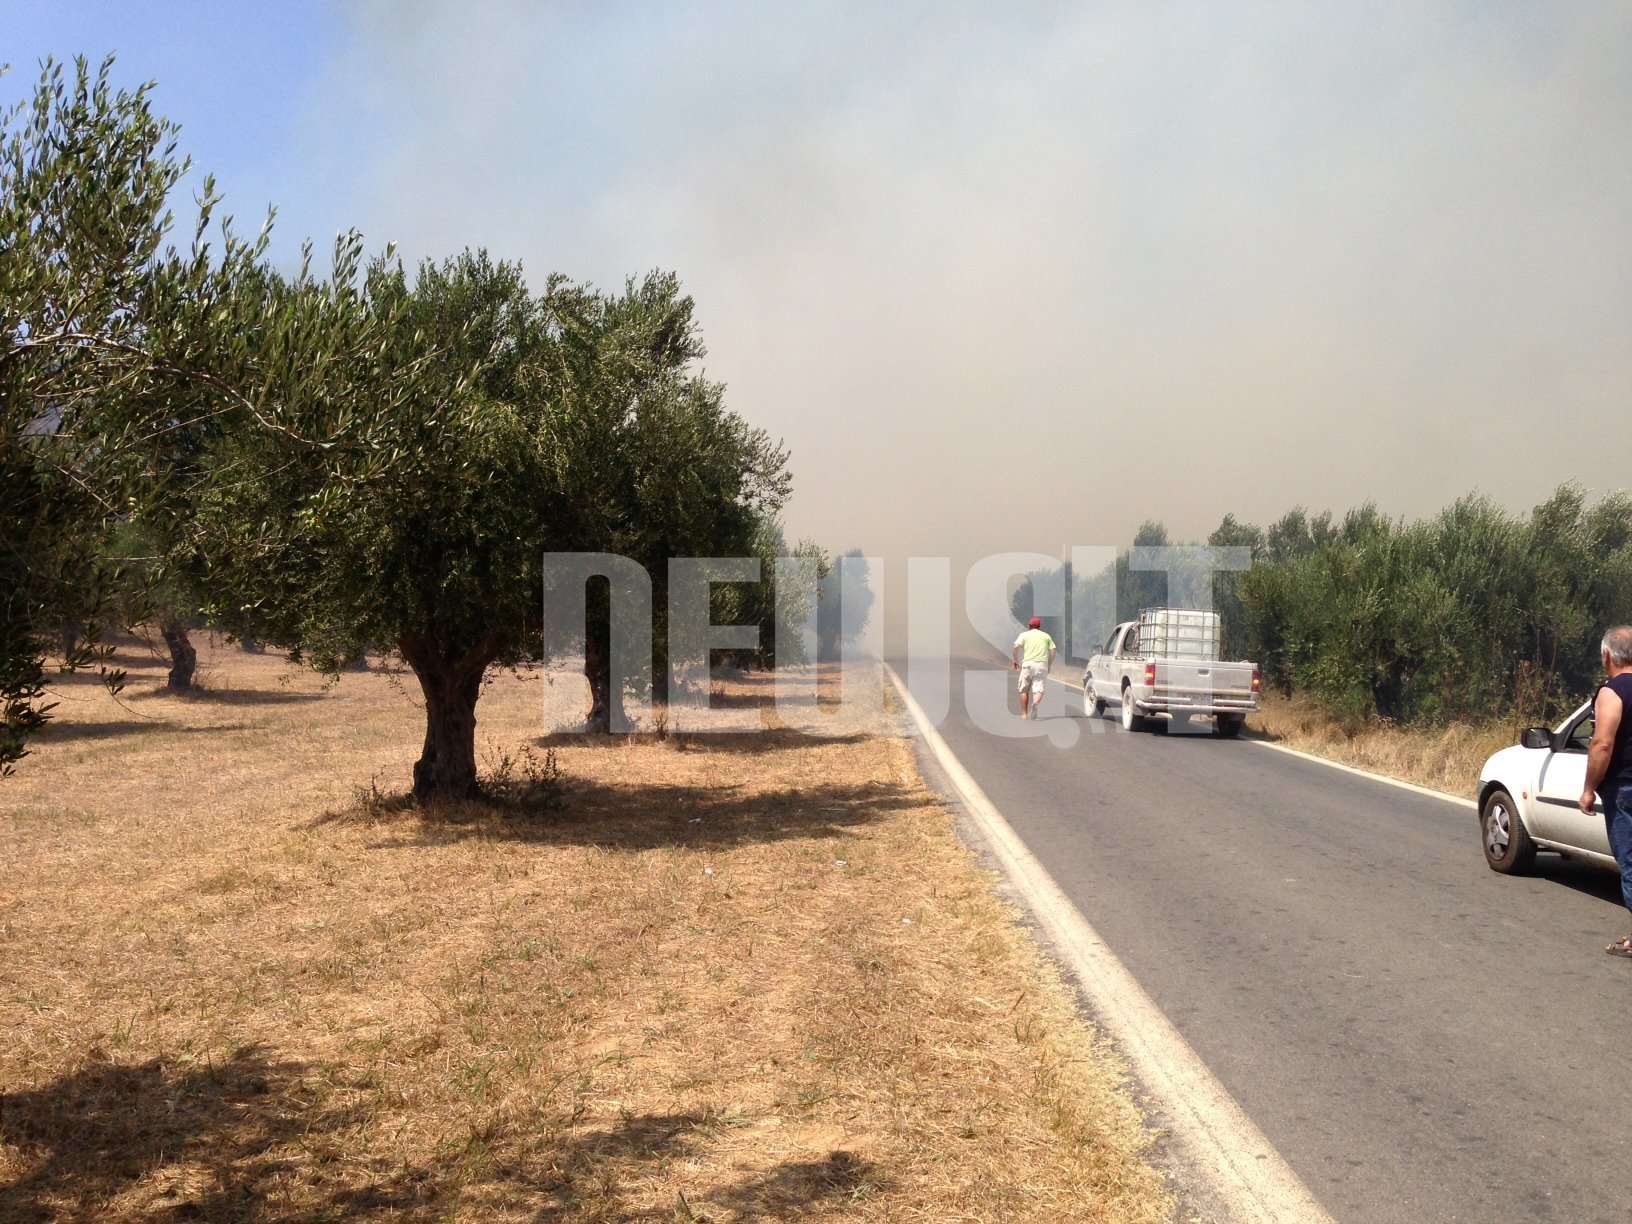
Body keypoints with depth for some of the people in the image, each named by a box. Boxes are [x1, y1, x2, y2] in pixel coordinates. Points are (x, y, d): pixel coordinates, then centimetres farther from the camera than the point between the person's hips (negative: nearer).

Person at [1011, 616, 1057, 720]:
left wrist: (1016, 660, 6)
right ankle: (1035, 703, -36)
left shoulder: (1024, 635, 11)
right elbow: (1053, 651, 10)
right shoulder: (1046, 636, 18)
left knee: (1024, 690, 10)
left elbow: (1016, 647, -5)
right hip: (1042, 664, 1)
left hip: (1027, 663, -1)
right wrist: (1049, 665, 18)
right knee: (1039, 689, -4)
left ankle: (1024, 714, 10)